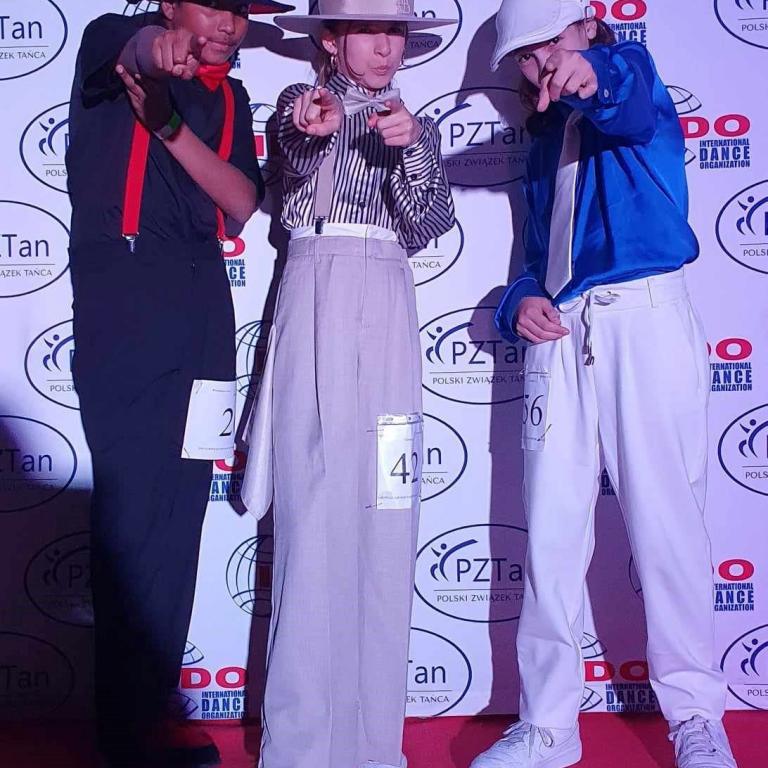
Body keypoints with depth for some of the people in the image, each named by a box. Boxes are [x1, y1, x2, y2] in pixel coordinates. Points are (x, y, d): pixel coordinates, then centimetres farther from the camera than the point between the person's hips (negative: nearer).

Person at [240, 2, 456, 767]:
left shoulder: (416, 124, 22)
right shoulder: (301, 100, 14)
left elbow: (427, 225, 6)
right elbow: (295, 158, -11)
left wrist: (411, 147, -11)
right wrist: (315, 128, -34)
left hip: (386, 312, 3)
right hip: (314, 302, -3)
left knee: (385, 516, -2)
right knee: (312, 509, -11)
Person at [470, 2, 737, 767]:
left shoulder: (631, 79, 8)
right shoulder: (546, 136, 25)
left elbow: (635, 106, -18)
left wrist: (596, 75, -42)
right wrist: (520, 300, 2)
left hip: (643, 316, -5)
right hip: (559, 332, 6)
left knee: (666, 524, -3)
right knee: (551, 534, 4)